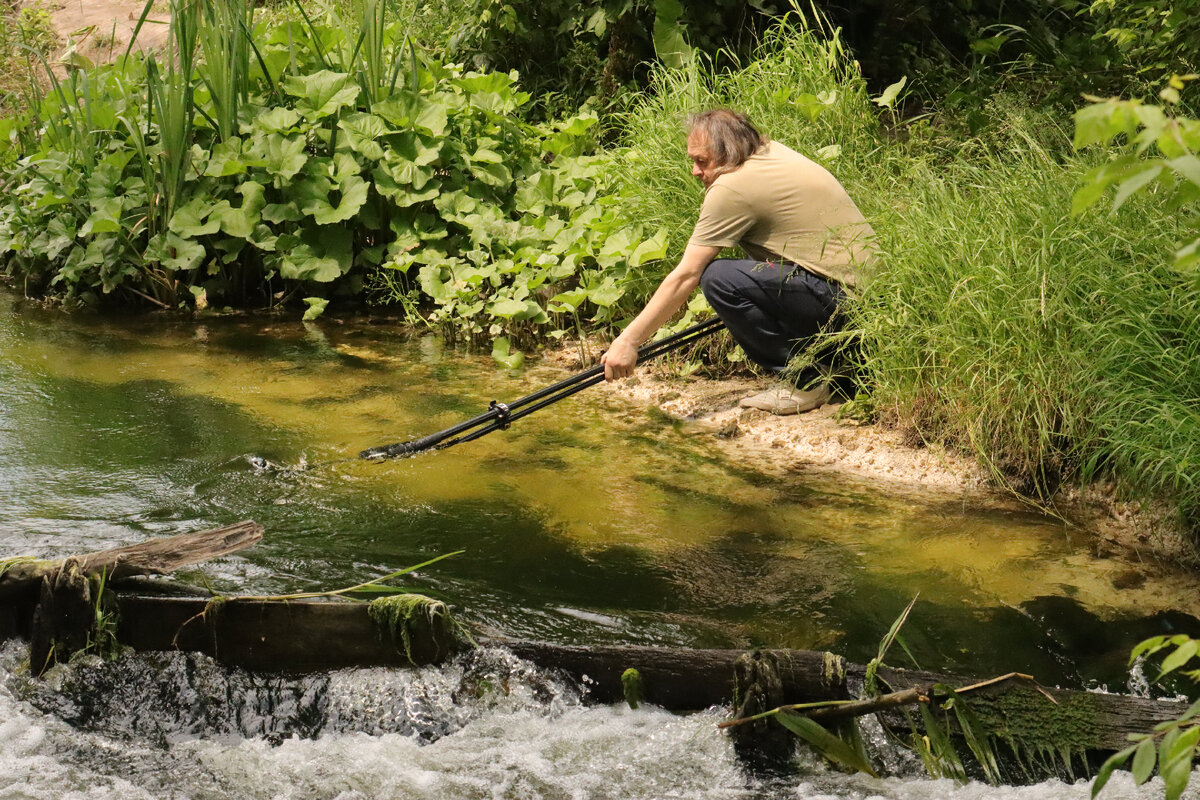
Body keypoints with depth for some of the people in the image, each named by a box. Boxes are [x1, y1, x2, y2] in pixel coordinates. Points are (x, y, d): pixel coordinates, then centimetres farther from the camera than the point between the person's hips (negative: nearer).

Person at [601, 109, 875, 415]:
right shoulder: (773, 151, 13)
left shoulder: (731, 188, -13)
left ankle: (806, 381, -8)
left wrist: (628, 340, -8)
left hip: (845, 295, -10)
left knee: (719, 279, -18)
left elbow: (685, 276, -12)